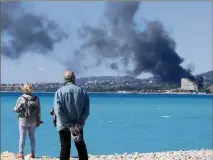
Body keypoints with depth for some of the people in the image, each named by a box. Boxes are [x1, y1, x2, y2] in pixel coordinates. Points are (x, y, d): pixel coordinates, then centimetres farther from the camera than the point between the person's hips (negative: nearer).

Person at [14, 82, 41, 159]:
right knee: (32, 137, 12)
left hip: (23, 121, -2)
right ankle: (32, 153, 17)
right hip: (33, 122, 3)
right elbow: (38, 111, 0)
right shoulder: (36, 99, -4)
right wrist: (38, 120, 9)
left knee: (22, 137, 4)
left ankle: (21, 153, 7)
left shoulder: (21, 99, -12)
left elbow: (16, 110, -8)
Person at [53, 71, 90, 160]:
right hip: (78, 126, 2)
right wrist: (79, 124, -10)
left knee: (65, 149, 4)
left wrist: (69, 125, -14)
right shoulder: (82, 91, 1)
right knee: (81, 147, 15)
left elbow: (58, 111, -16)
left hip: (64, 126, -2)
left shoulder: (60, 91, -7)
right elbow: (86, 111, -7)